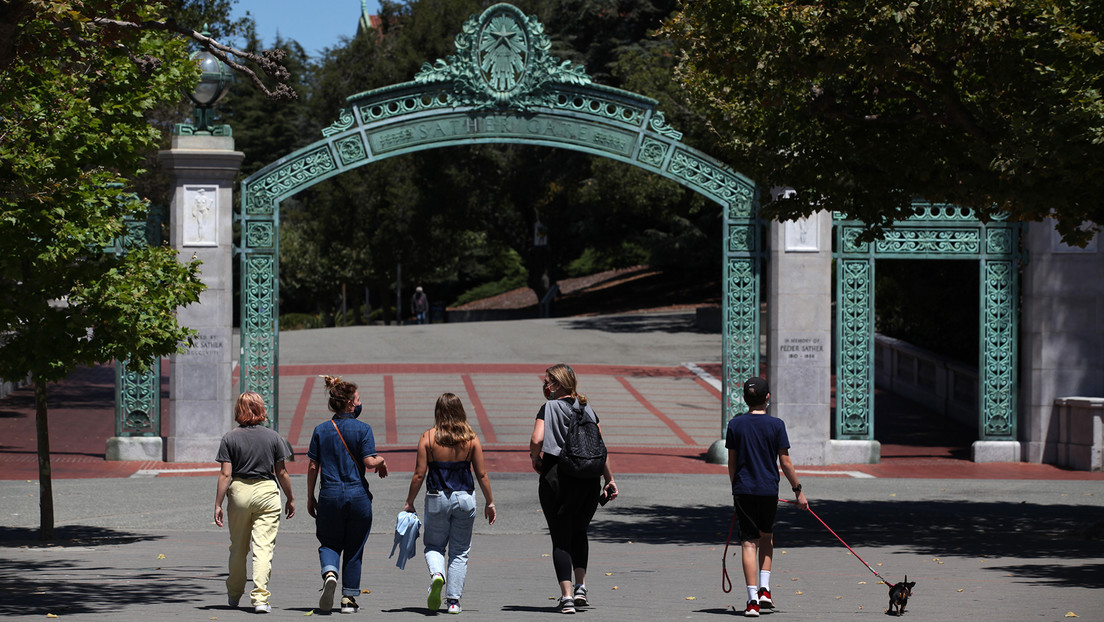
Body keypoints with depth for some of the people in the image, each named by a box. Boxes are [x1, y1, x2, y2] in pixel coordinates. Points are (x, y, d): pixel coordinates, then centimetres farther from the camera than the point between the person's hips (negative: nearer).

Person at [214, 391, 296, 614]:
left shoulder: (229, 438, -3)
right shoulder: (273, 437, 0)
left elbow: (225, 474, -7)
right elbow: (282, 472, 3)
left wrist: (218, 504, -3)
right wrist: (290, 498, 15)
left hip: (239, 491, 1)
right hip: (267, 491, -1)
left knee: (238, 547, 16)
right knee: (264, 547, -4)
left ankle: (234, 595, 32)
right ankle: (260, 598, -15)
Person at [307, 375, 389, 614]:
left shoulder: (321, 430, 3)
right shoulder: (363, 429, -5)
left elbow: (313, 467, 3)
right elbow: (369, 462, -13)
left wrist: (310, 498, 11)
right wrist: (381, 460, 10)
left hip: (329, 496, 2)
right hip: (357, 494, -2)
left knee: (329, 543, 14)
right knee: (354, 549, 11)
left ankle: (330, 573, -17)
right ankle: (349, 598, 12)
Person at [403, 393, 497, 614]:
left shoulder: (428, 437, -7)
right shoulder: (471, 438, -2)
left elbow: (419, 474, -6)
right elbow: (481, 474, 1)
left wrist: (409, 503, 5)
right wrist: (490, 503, 11)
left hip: (437, 497, -1)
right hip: (464, 498, 1)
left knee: (434, 546, 15)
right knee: (460, 551, 11)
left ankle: (437, 574, -16)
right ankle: (453, 600, 7)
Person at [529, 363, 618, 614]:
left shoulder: (549, 408, -3)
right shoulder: (587, 409, 9)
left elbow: (537, 440, -17)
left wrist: (536, 459, 3)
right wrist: (609, 480, 10)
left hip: (556, 478, -4)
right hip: (588, 478, 4)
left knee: (561, 538, 4)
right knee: (580, 532, 22)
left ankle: (566, 596, -2)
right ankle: (581, 587, 9)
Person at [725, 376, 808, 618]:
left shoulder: (735, 424, 0)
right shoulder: (776, 425, -5)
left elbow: (732, 462, 5)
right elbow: (785, 463, -4)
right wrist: (798, 490, 5)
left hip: (743, 489, 0)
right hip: (769, 489, 0)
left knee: (749, 543, 1)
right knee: (766, 537, 21)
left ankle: (753, 599, -5)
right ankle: (764, 588, 12)